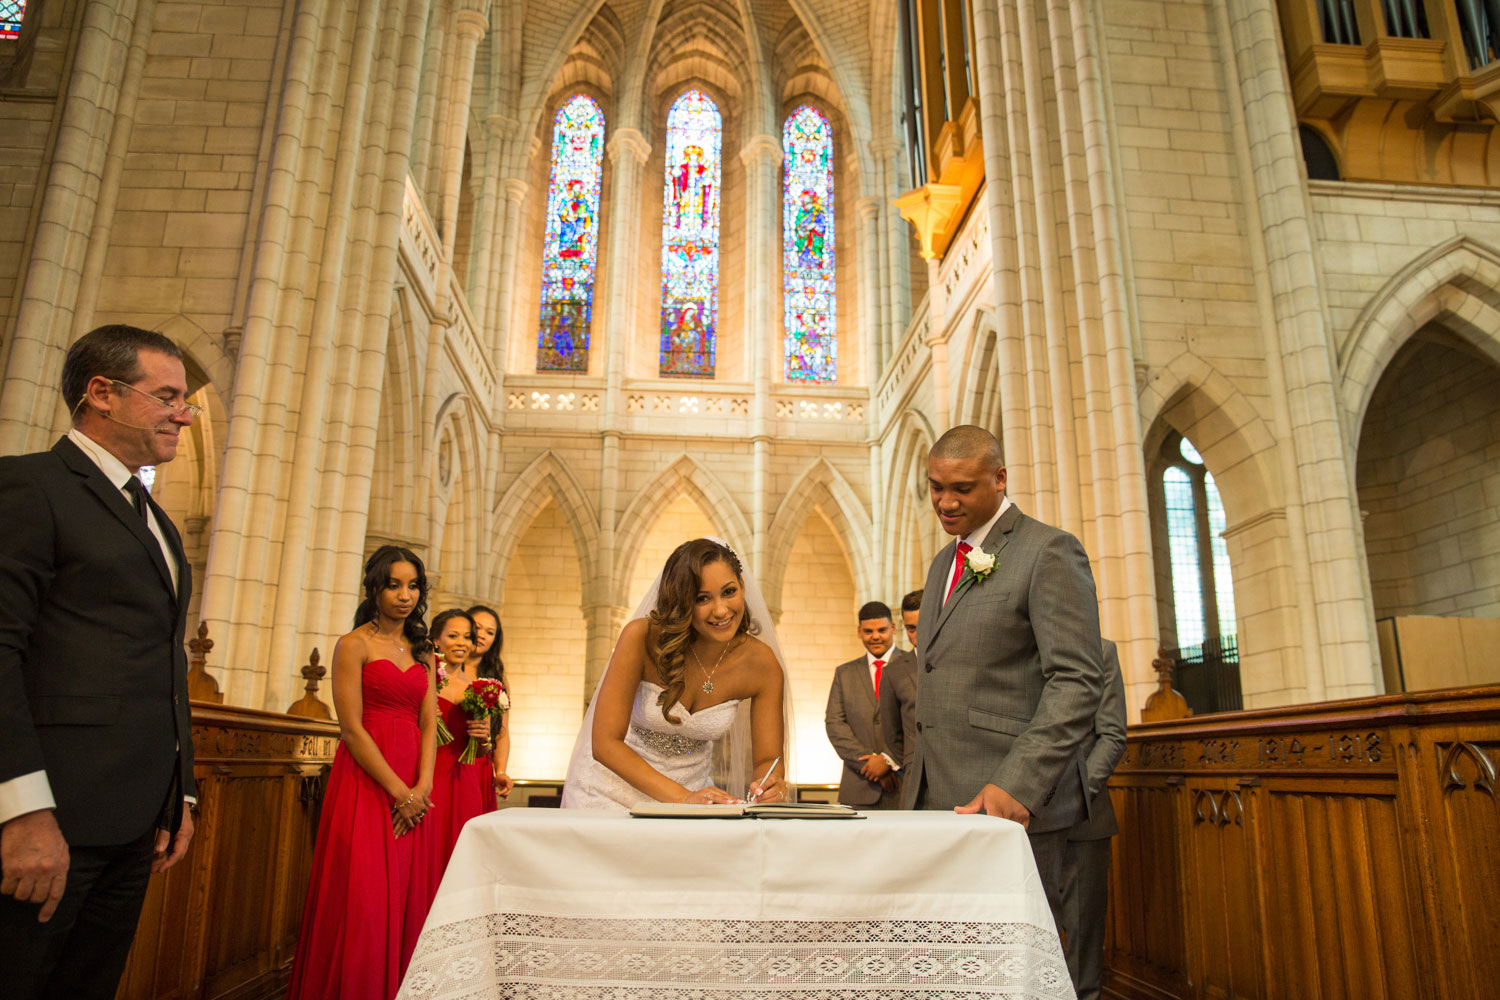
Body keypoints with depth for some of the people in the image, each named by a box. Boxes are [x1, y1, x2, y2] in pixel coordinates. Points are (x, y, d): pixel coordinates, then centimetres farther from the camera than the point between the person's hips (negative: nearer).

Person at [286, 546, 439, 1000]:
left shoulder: (422, 652, 14)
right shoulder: (355, 645, -3)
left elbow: (428, 724, 8)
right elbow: (352, 728, -10)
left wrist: (422, 787, -7)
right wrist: (400, 792, -13)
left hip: (413, 788, 5)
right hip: (366, 781, -5)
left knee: (405, 898, 8)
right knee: (362, 898, -4)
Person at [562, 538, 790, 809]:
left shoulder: (760, 662, -12)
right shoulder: (643, 637, -21)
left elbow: (768, 759, -4)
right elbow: (605, 743, -21)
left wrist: (771, 784, -27)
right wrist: (683, 798, -30)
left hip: (692, 792, 2)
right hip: (611, 794, -2)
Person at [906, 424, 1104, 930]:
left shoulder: (1049, 551, -6)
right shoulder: (944, 561, 20)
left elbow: (1077, 680, -14)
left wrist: (1019, 785, -23)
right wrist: (921, 783, 17)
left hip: (1017, 800, -7)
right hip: (936, 796, 7)